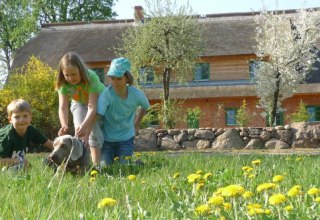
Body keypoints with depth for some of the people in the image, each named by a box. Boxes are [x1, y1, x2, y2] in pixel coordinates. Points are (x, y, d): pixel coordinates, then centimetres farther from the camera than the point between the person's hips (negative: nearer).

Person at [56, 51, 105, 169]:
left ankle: (96, 164, -10)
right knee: (79, 132, -16)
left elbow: (92, 107, -42)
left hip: (98, 102, -3)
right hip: (79, 103, 3)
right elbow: (63, 107, -33)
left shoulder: (91, 78, -39)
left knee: (94, 131, -16)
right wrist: (64, 126, -50)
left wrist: (84, 125, -55)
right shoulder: (63, 83, -28)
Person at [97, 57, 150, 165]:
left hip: (126, 138, 1)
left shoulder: (137, 94, -15)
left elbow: (144, 107, 9)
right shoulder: (106, 94, -25)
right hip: (107, 138, -1)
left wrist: (136, 125, 10)